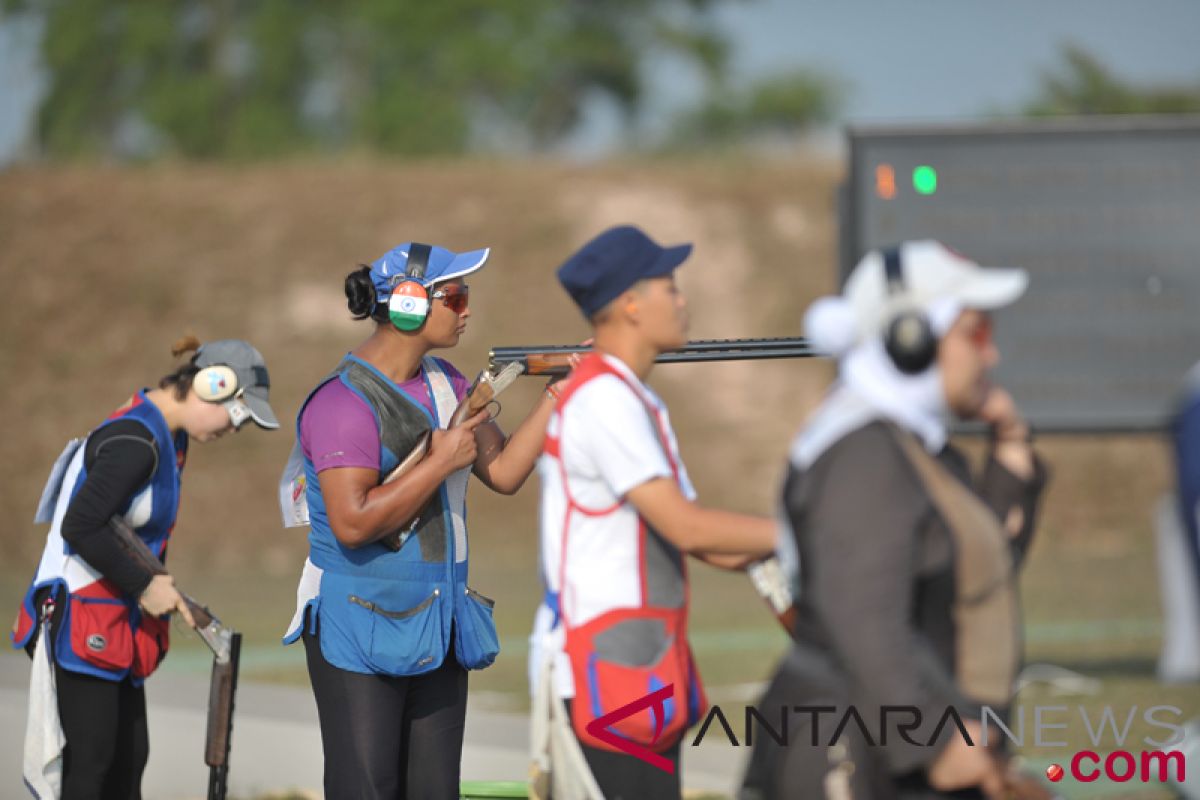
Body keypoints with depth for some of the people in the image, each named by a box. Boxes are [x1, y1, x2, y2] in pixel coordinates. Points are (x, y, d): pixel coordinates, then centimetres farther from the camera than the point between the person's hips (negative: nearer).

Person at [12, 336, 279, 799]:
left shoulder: (167, 436, 11)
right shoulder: (135, 444, -21)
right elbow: (79, 527, -25)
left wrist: (157, 585, 5)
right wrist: (144, 585, -18)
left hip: (118, 620, 10)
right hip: (81, 619, -10)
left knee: (130, 756, 12)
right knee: (90, 760, -9)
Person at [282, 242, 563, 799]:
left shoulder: (444, 382, 11)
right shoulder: (347, 401, -17)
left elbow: (503, 472, 9)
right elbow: (353, 522, -25)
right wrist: (441, 462, -20)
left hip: (436, 629, 8)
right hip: (360, 633, -8)